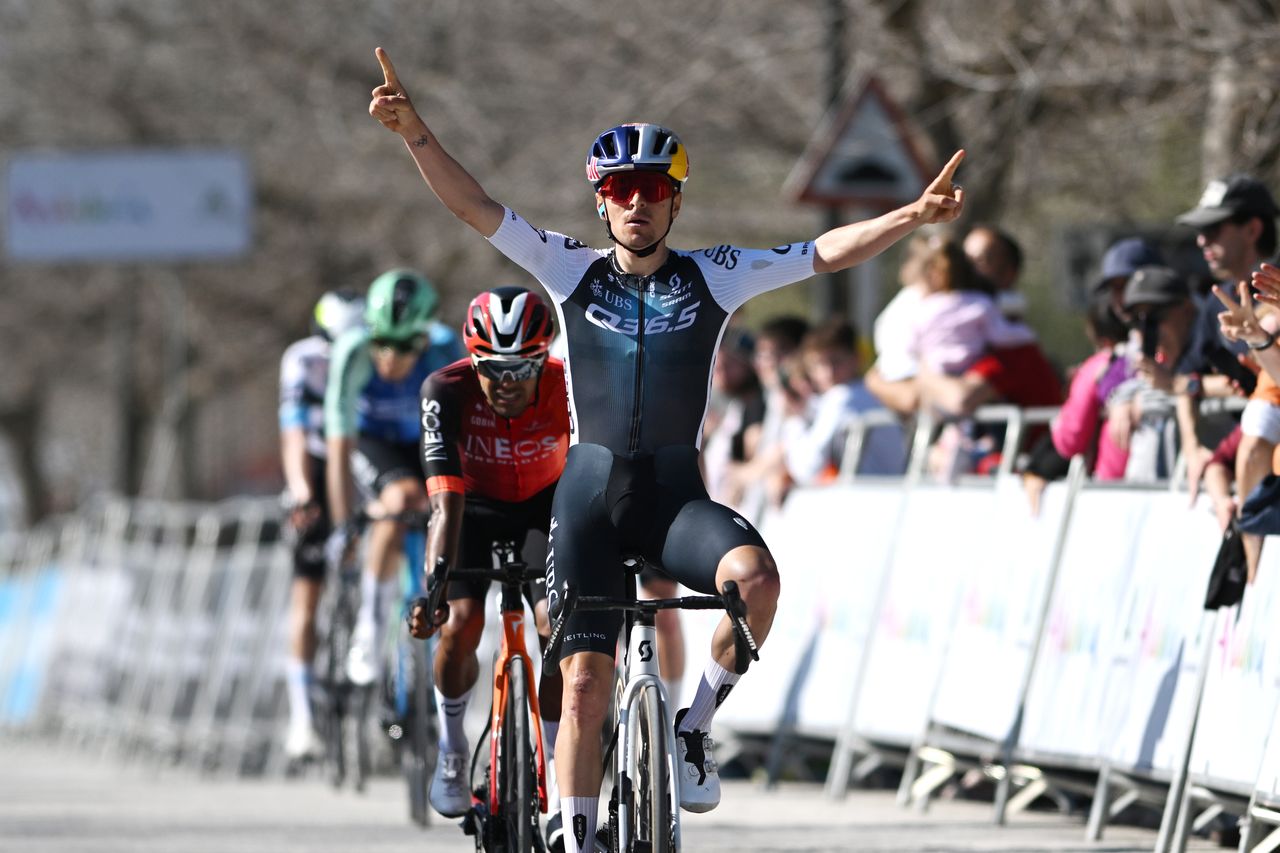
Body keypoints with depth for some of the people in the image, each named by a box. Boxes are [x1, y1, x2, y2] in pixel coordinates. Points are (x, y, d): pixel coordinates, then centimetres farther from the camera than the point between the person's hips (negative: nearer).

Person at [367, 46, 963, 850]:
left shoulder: (714, 277, 1)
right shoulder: (572, 270, 2)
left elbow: (826, 252, -4)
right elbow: (476, 206, -4)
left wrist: (913, 217, -17)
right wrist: (415, 132, -17)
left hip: (677, 496, 0)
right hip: (591, 492, 0)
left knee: (757, 578, -31)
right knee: (585, 685, -7)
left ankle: (697, 723, -7)